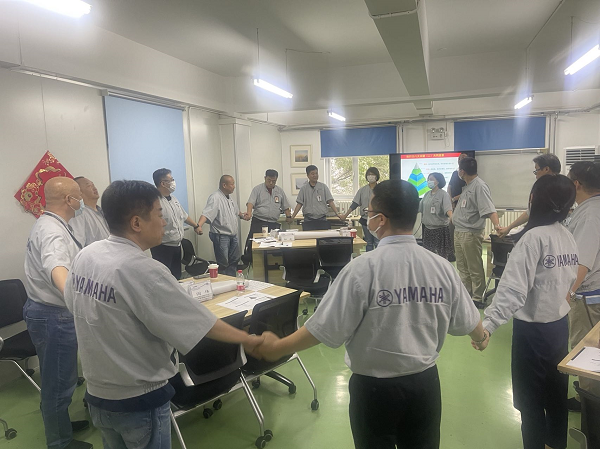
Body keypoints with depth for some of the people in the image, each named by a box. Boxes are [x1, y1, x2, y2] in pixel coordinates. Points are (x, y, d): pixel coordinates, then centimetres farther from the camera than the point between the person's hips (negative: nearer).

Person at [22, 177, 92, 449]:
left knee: (56, 378, 24)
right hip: (54, 316, -11)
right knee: (59, 381, 5)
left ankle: (58, 424, 42)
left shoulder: (49, 224, 10)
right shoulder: (52, 231, -25)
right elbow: (55, 265, -48)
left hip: (48, 311, 11)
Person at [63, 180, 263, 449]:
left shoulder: (84, 257, -7)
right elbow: (202, 323, -23)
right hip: (140, 401, -6)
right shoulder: (143, 271, -29)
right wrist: (248, 339, -9)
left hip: (97, 395, 7)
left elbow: (73, 304, 11)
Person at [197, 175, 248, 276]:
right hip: (221, 236, -9)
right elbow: (206, 214, -30)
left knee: (234, 260, 17)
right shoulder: (215, 198, -17)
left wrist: (242, 216, 21)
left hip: (233, 235, 9)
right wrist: (199, 225, -44)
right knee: (223, 264, -3)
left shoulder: (229, 197, 12)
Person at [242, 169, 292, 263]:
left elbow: (285, 206, 20)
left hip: (274, 224, 3)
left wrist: (289, 216, 11)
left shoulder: (280, 191, 14)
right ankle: (247, 260, 2)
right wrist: (249, 213, -29)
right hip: (258, 222, -3)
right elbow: (251, 202, -11)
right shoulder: (257, 189, 1)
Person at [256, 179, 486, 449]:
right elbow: (466, 321, 5)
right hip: (425, 381, 4)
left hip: (375, 386, -3)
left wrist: (276, 348, -3)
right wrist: (481, 338, 30)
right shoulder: (442, 267, -8)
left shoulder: (364, 268, -23)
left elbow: (325, 329, -19)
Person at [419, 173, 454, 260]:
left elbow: (448, 209, -22)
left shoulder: (444, 195, -8)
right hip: (428, 228, 6)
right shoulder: (427, 194, 12)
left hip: (440, 228, -6)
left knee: (441, 254, -3)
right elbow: (419, 207, 17)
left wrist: (451, 217, -40)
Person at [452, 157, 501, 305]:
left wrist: (496, 224, -39)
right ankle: (466, 293, 32)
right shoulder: (468, 186, 13)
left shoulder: (480, 186, -17)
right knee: (462, 266, 19)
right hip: (459, 232, 10)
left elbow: (489, 208, -28)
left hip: (471, 233, -10)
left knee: (474, 268, -1)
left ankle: (477, 297, 8)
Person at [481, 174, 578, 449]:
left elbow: (514, 287, -31)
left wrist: (489, 324, -35)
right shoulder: (568, 237, 1)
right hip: (560, 324, 8)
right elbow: (569, 280, 11)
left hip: (534, 329, -8)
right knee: (556, 393, 24)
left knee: (530, 399, 10)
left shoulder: (534, 237, -22)